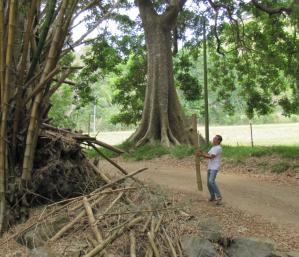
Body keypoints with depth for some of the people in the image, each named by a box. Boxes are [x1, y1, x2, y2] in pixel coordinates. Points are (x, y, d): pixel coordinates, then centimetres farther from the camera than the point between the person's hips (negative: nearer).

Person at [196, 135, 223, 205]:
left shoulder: (218, 148, -13)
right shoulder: (213, 147, 19)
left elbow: (211, 157, -20)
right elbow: (207, 154, 14)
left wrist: (201, 155, -19)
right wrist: (202, 153, -5)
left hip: (215, 168, -10)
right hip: (210, 167, 10)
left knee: (211, 181, -23)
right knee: (209, 182, 10)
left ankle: (218, 197, -15)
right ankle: (213, 197, 23)